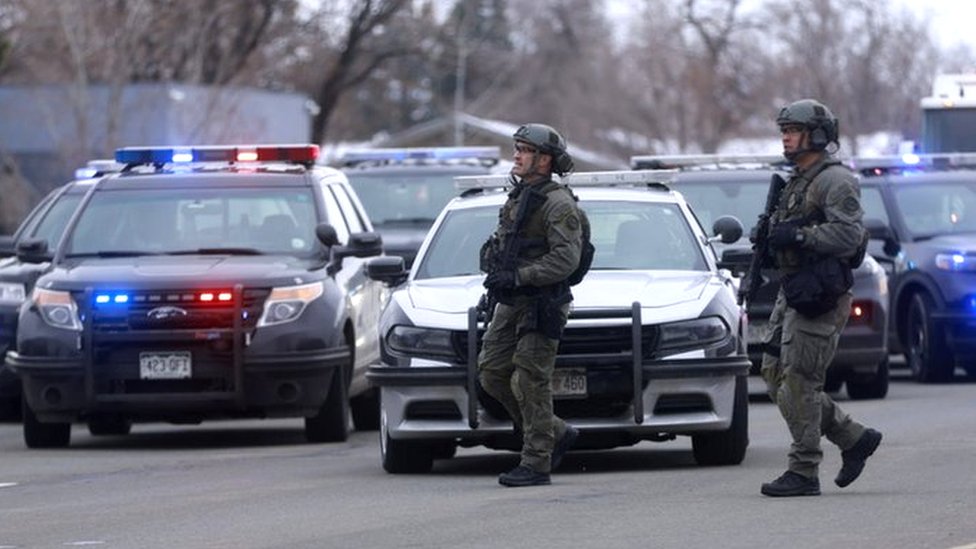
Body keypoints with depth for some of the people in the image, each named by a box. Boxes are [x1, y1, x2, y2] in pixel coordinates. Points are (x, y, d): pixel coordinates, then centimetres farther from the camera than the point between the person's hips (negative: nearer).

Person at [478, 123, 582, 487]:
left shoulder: (558, 204, -12)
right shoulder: (517, 198, 16)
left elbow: (566, 259, -20)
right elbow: (498, 242, 25)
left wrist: (517, 277, -23)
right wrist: (496, 271, 4)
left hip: (542, 305, -9)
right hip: (510, 304, 9)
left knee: (531, 382, -8)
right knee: (492, 373, 7)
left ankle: (536, 463, -3)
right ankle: (556, 433, 19)